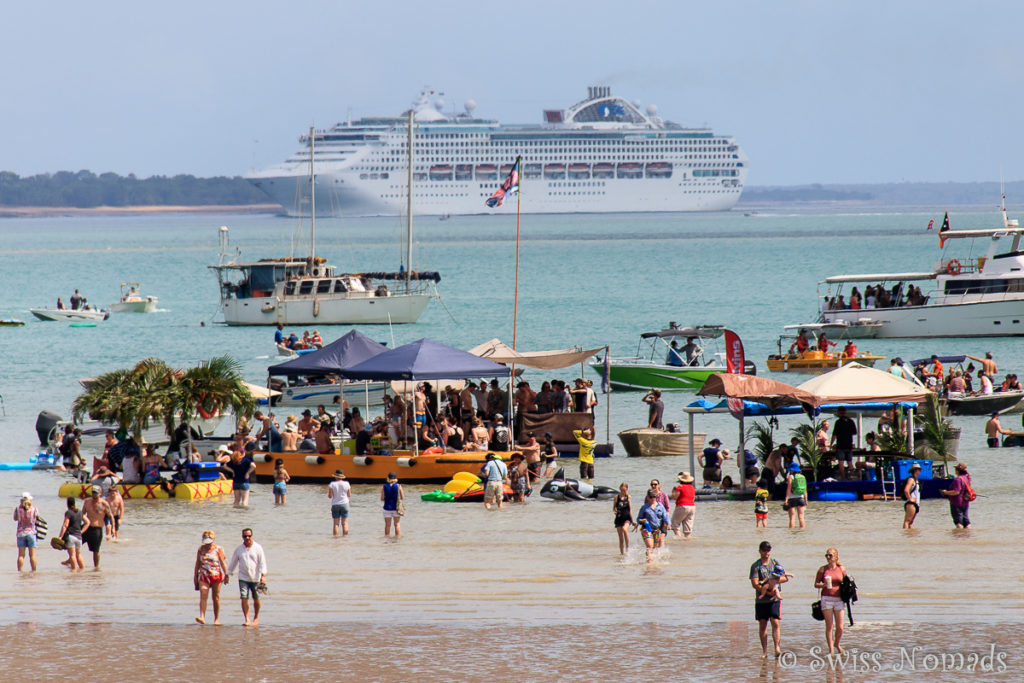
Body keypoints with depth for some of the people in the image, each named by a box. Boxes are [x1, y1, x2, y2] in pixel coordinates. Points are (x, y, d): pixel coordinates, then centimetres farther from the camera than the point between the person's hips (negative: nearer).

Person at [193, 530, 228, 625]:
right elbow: (197, 563, 14)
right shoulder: (201, 550, 9)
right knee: (203, 596, -13)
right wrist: (195, 576, 14)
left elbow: (223, 563, 0)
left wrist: (226, 574, -7)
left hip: (216, 575, -2)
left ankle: (217, 619, 12)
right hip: (204, 576, 2)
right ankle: (202, 617, -22)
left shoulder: (218, 549, 1)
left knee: (216, 597, 4)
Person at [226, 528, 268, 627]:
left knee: (256, 599, 6)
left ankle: (256, 618, 25)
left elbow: (262, 562, -6)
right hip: (243, 578, 1)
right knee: (244, 598, -10)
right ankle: (247, 620, -9)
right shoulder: (239, 549, 6)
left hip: (255, 578, -1)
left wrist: (263, 575, -17)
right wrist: (227, 574, 17)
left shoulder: (258, 548, -1)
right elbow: (233, 562, 15)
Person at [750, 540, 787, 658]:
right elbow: (755, 584, -9)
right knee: (762, 625, 3)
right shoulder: (756, 566, 1)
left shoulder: (775, 563, 8)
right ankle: (764, 651, 6)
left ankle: (777, 648, -13)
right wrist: (770, 592, -17)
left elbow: (785, 578, 3)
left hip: (774, 600, 0)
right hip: (761, 599, 0)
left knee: (776, 623, -10)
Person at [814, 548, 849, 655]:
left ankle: (837, 644, 29)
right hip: (826, 598, -1)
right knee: (829, 626, -3)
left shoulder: (842, 569, 6)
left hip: (838, 599, 1)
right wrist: (824, 584, -15)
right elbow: (816, 584, 5)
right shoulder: (823, 569, 3)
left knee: (840, 627, 2)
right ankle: (831, 649, 3)